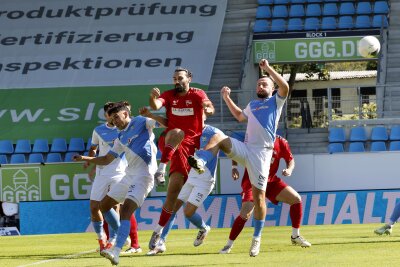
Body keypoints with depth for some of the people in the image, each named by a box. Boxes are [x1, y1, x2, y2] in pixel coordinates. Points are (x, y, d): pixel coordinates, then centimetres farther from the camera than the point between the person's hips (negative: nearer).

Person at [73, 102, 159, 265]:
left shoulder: (141, 122, 0)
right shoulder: (121, 138, 20)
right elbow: (106, 159, 23)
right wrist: (85, 159, 11)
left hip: (143, 176, -9)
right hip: (129, 176, 9)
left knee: (125, 210, -23)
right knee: (104, 205, 15)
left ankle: (116, 252, -34)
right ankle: (123, 237, 27)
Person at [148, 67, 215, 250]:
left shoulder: (197, 94, 1)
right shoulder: (169, 95, 5)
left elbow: (209, 106, -18)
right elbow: (156, 106, -15)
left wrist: (208, 109, -42)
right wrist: (153, 98, -38)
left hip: (188, 145, 0)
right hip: (167, 142, 0)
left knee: (174, 192, -5)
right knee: (177, 133, -38)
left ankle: (158, 231, 1)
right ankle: (161, 170, -42)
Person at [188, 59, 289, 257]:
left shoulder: (275, 101, 8)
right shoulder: (252, 105, 25)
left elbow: (285, 87, -12)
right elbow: (239, 116, 43)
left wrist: (268, 69, -11)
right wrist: (227, 98, 35)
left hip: (262, 152, -5)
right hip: (245, 148, 5)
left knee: (259, 194, -6)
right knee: (220, 140, -23)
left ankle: (257, 238, 1)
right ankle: (201, 162, -47)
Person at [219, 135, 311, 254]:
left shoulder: (281, 142, -5)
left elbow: (290, 159, 6)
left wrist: (289, 169, -16)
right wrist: (234, 167, -16)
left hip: (271, 181, 4)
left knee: (296, 199, -4)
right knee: (245, 213, -21)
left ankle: (296, 236, 13)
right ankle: (229, 245, -6)